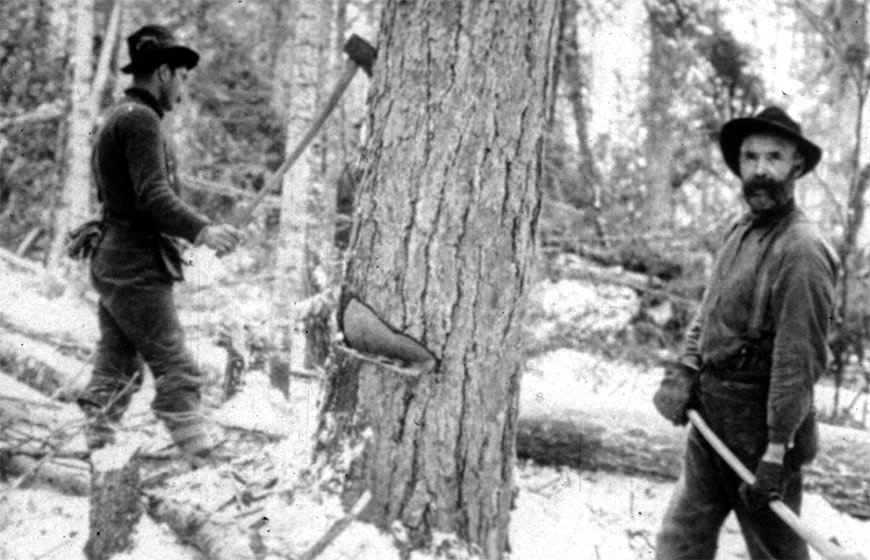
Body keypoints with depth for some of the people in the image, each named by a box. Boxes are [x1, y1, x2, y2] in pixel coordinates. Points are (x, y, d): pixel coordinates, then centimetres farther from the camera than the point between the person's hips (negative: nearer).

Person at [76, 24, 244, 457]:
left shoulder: (117, 118, 19)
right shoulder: (140, 118, -12)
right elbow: (152, 195, -23)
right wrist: (200, 230, -34)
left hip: (113, 263, 10)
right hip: (137, 269, -10)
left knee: (114, 372, 10)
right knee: (177, 372, -8)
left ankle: (98, 448, 11)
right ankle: (200, 454, -7)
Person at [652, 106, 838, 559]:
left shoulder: (801, 250, -20)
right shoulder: (739, 232, 9)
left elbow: (799, 360, -23)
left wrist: (777, 450, -24)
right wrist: (684, 369, 2)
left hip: (758, 420, -8)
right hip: (709, 416, 8)